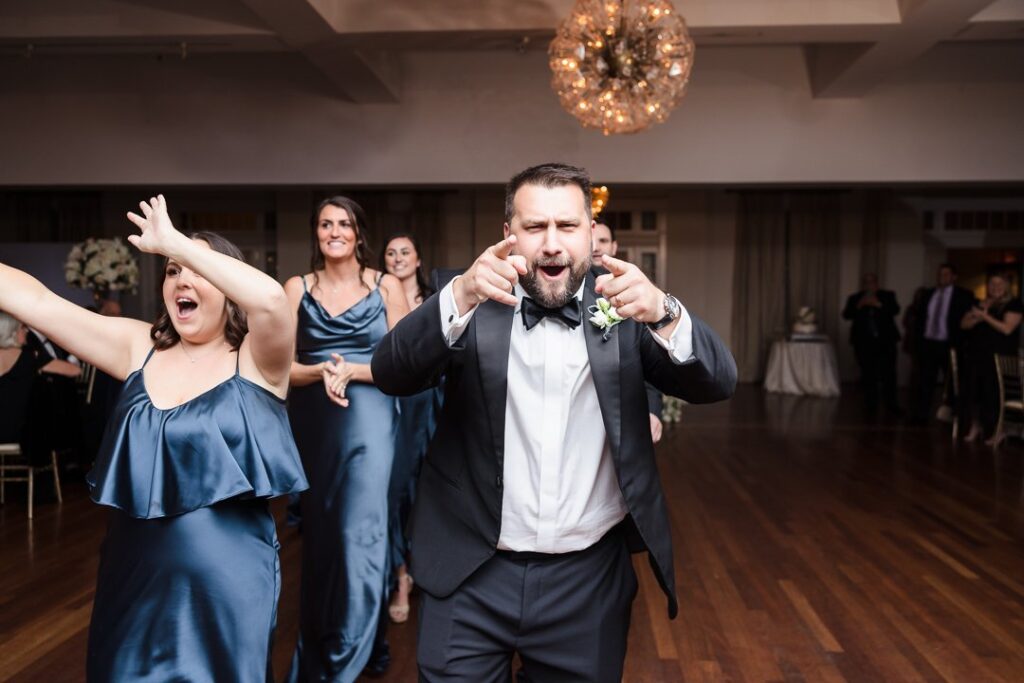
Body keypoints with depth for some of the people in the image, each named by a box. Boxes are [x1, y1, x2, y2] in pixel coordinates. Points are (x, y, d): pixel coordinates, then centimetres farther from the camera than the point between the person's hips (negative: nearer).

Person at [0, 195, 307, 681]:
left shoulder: (256, 360, -8)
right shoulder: (140, 348, 4)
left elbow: (270, 299, -29)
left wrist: (173, 240, -23)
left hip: (227, 580, -4)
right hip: (134, 574, 4)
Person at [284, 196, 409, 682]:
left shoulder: (386, 287, 1)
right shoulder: (297, 288, 5)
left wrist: (352, 371, -16)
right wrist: (320, 372, -17)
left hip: (367, 419, -2)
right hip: (311, 421, 2)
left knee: (359, 531, -9)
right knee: (317, 532, 12)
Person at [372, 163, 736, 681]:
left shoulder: (622, 307, -3)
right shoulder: (471, 301, -5)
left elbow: (717, 382, -13)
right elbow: (392, 375, -18)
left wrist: (663, 313, -32)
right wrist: (461, 296, -34)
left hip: (590, 580, 1)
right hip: (470, 578, -1)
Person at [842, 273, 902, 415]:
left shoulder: (887, 296, 8)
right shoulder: (855, 298, 9)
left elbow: (895, 310, -8)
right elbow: (846, 315, -4)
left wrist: (879, 305, -21)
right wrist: (858, 306, -19)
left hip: (885, 341, -1)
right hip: (864, 342, 1)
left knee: (888, 373, -6)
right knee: (868, 374, 2)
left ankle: (891, 405, -1)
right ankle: (870, 405, 9)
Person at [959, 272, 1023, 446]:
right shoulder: (981, 304, 15)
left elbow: (1007, 328, -13)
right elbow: (964, 324, 8)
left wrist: (985, 316, -13)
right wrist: (978, 317, -9)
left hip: (999, 357, -5)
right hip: (975, 355, 5)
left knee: (995, 392, -8)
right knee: (973, 390, 3)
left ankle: (998, 431, 2)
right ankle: (975, 427, 15)